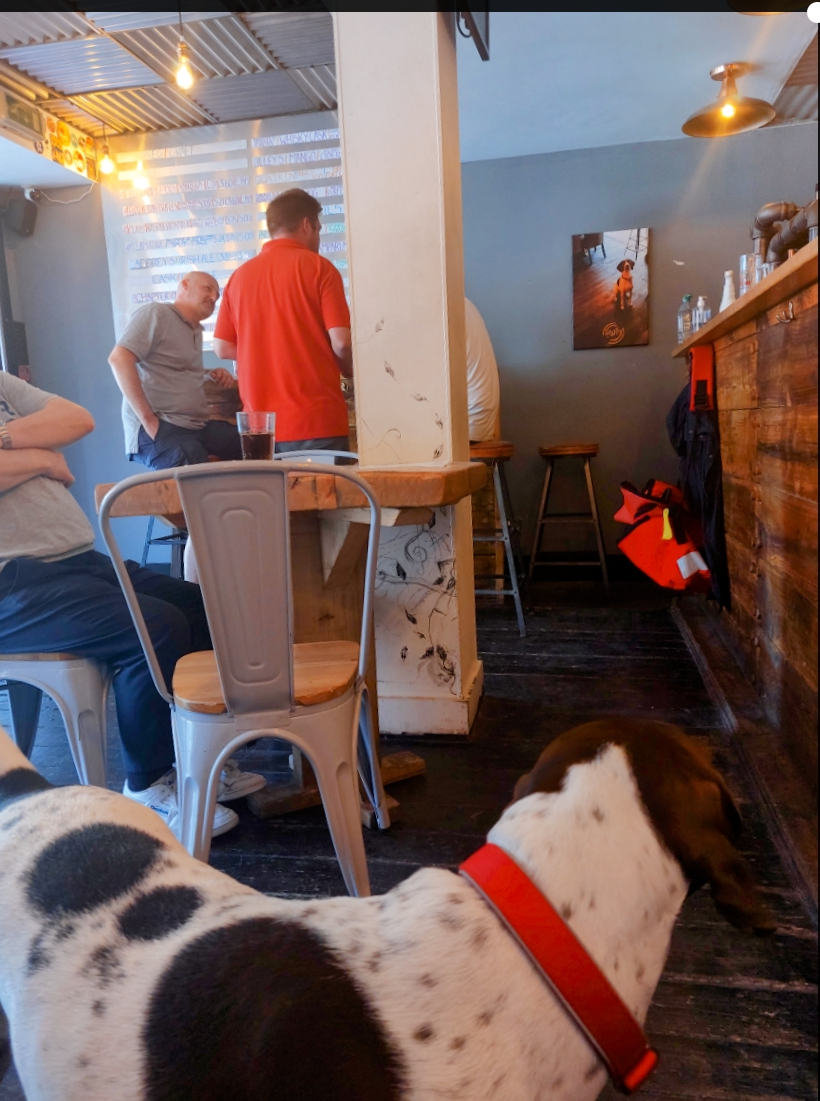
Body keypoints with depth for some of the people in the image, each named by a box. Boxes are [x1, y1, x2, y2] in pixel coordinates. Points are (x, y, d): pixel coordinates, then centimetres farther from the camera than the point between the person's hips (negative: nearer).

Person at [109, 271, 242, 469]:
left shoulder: (196, 331, 23)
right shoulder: (156, 313, -2)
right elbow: (119, 359, -15)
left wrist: (215, 375, 15)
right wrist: (148, 419, -20)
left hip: (197, 426, 9)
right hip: (159, 428, -9)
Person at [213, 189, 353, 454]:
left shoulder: (240, 275, 9)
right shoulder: (318, 267, -3)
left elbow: (223, 348, 10)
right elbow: (341, 342, -10)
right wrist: (350, 372, 11)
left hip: (260, 424, 5)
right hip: (316, 421, -5)